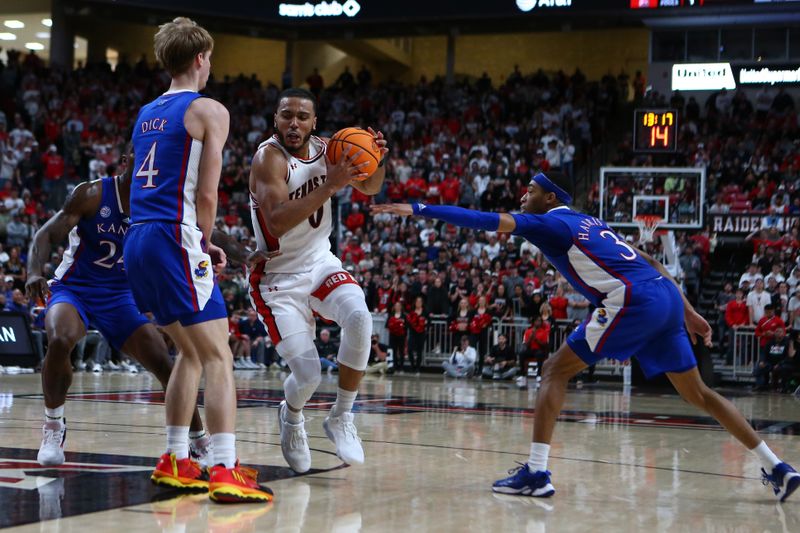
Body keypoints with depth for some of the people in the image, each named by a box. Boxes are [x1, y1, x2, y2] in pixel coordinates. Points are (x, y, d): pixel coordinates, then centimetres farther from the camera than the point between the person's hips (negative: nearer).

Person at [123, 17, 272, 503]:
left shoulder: (146, 113, 20)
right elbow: (206, 195, -10)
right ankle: (226, 472, -20)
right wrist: (205, 242, 7)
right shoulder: (210, 111, -3)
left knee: (191, 351, 21)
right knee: (218, 357, -9)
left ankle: (175, 462, 20)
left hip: (137, 242, 8)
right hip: (173, 240, -8)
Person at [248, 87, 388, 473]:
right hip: (279, 278, -5)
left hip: (320, 263, 5)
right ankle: (291, 417, 25)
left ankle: (341, 418, -9)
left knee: (359, 318, -28)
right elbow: (276, 222, -35)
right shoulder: (269, 158, -21)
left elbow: (369, 188, 11)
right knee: (307, 374, -14)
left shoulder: (324, 149, -2)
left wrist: (377, 160, -12)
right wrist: (331, 185, -41)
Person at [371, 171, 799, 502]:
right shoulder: (589, 224, 28)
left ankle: (536, 473, -9)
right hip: (666, 295, 9)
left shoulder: (548, 222, 4)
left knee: (555, 371, -1)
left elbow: (485, 221, -7)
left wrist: (418, 210, -6)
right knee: (697, 393, 16)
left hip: (633, 302, -9)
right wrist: (688, 312, 27)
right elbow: (648, 262, 26)